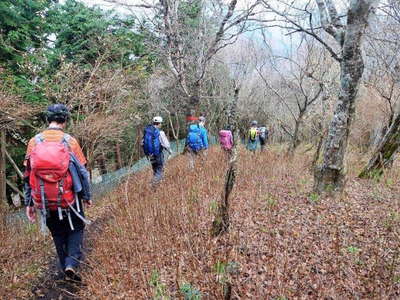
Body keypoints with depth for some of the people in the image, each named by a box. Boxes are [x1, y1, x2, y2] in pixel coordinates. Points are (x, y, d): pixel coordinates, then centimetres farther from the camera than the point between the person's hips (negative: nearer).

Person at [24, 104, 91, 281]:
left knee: (58, 235, 20)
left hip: (45, 202, 3)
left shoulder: (34, 142, -2)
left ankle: (67, 269, 29)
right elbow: (82, 171, -6)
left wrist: (29, 203, 9)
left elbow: (28, 175, 1)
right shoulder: (70, 141, -9)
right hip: (68, 200, -3)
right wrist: (87, 196, 6)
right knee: (76, 229, 19)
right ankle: (72, 263, 1)